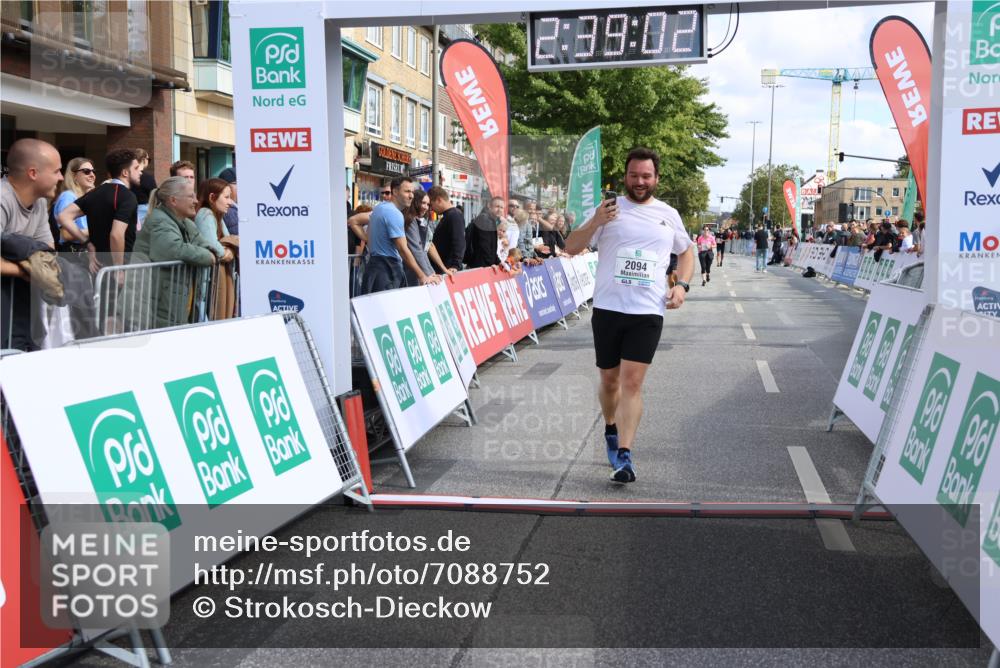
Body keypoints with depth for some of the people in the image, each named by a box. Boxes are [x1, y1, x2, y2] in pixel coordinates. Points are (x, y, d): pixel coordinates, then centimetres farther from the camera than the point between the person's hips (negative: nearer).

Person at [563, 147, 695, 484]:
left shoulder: (668, 215, 9)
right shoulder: (608, 209, 3)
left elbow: (686, 251, 24)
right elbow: (571, 248, 1)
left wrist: (682, 284, 6)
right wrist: (595, 223, -17)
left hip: (647, 312, 0)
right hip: (608, 308, 0)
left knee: (632, 382, -10)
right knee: (609, 380, 12)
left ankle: (623, 456, -9)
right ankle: (611, 430, 40)